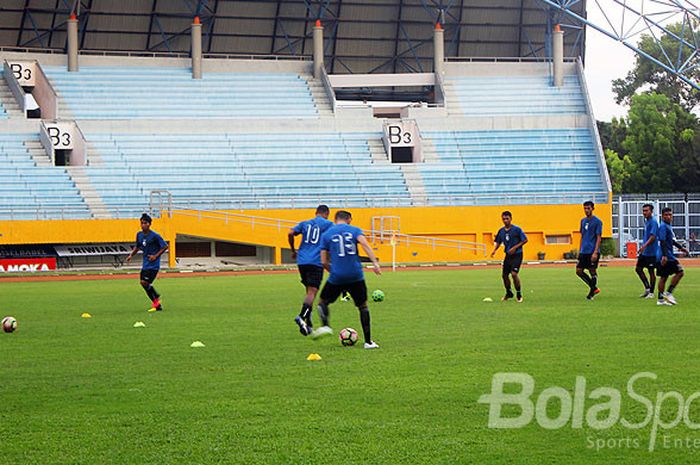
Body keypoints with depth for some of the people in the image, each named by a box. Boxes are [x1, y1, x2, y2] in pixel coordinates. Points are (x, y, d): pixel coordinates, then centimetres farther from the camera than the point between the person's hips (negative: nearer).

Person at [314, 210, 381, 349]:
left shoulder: (326, 234, 8)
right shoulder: (355, 230, 7)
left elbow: (324, 261, 6)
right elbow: (365, 245, -13)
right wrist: (375, 262, -18)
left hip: (337, 276, 0)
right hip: (356, 276, 0)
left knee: (323, 302, 19)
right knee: (363, 306, 13)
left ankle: (325, 325, -8)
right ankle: (368, 341, 10)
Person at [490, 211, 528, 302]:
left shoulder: (516, 229, -12)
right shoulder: (501, 231, 4)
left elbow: (525, 240, -9)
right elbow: (498, 242, 17)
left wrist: (515, 248, -17)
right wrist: (495, 250, -2)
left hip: (517, 255, -6)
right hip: (508, 255, 6)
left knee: (514, 273, -20)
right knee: (504, 275, 7)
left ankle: (519, 294, -3)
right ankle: (509, 293, 30)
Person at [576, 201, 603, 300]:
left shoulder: (597, 221, -7)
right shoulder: (583, 221, 13)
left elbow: (598, 238, -11)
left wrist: (595, 252, -18)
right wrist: (580, 250, 17)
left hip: (592, 251, -7)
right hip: (583, 251, 7)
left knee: (592, 271, -2)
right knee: (579, 271, 3)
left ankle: (592, 292, 10)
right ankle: (594, 288, 15)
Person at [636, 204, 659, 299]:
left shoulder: (653, 222, -14)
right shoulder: (646, 221, 13)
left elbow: (653, 237, -23)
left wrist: (644, 246, -33)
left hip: (651, 252, -9)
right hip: (644, 252, 9)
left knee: (651, 271, -1)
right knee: (638, 268, 9)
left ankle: (651, 292, 7)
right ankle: (647, 288, 19)